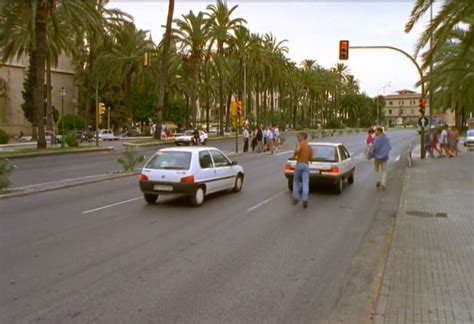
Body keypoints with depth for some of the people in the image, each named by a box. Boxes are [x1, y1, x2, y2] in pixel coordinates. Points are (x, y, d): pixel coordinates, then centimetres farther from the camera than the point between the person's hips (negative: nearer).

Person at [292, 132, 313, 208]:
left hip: (299, 164, -3)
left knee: (296, 181, 15)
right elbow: (310, 158, 18)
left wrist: (295, 154, -3)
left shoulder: (300, 144, -3)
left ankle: (296, 198, 17)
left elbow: (297, 150, -24)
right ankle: (305, 200, -17)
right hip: (306, 165, 4)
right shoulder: (309, 147, 16)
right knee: (305, 183, -4)